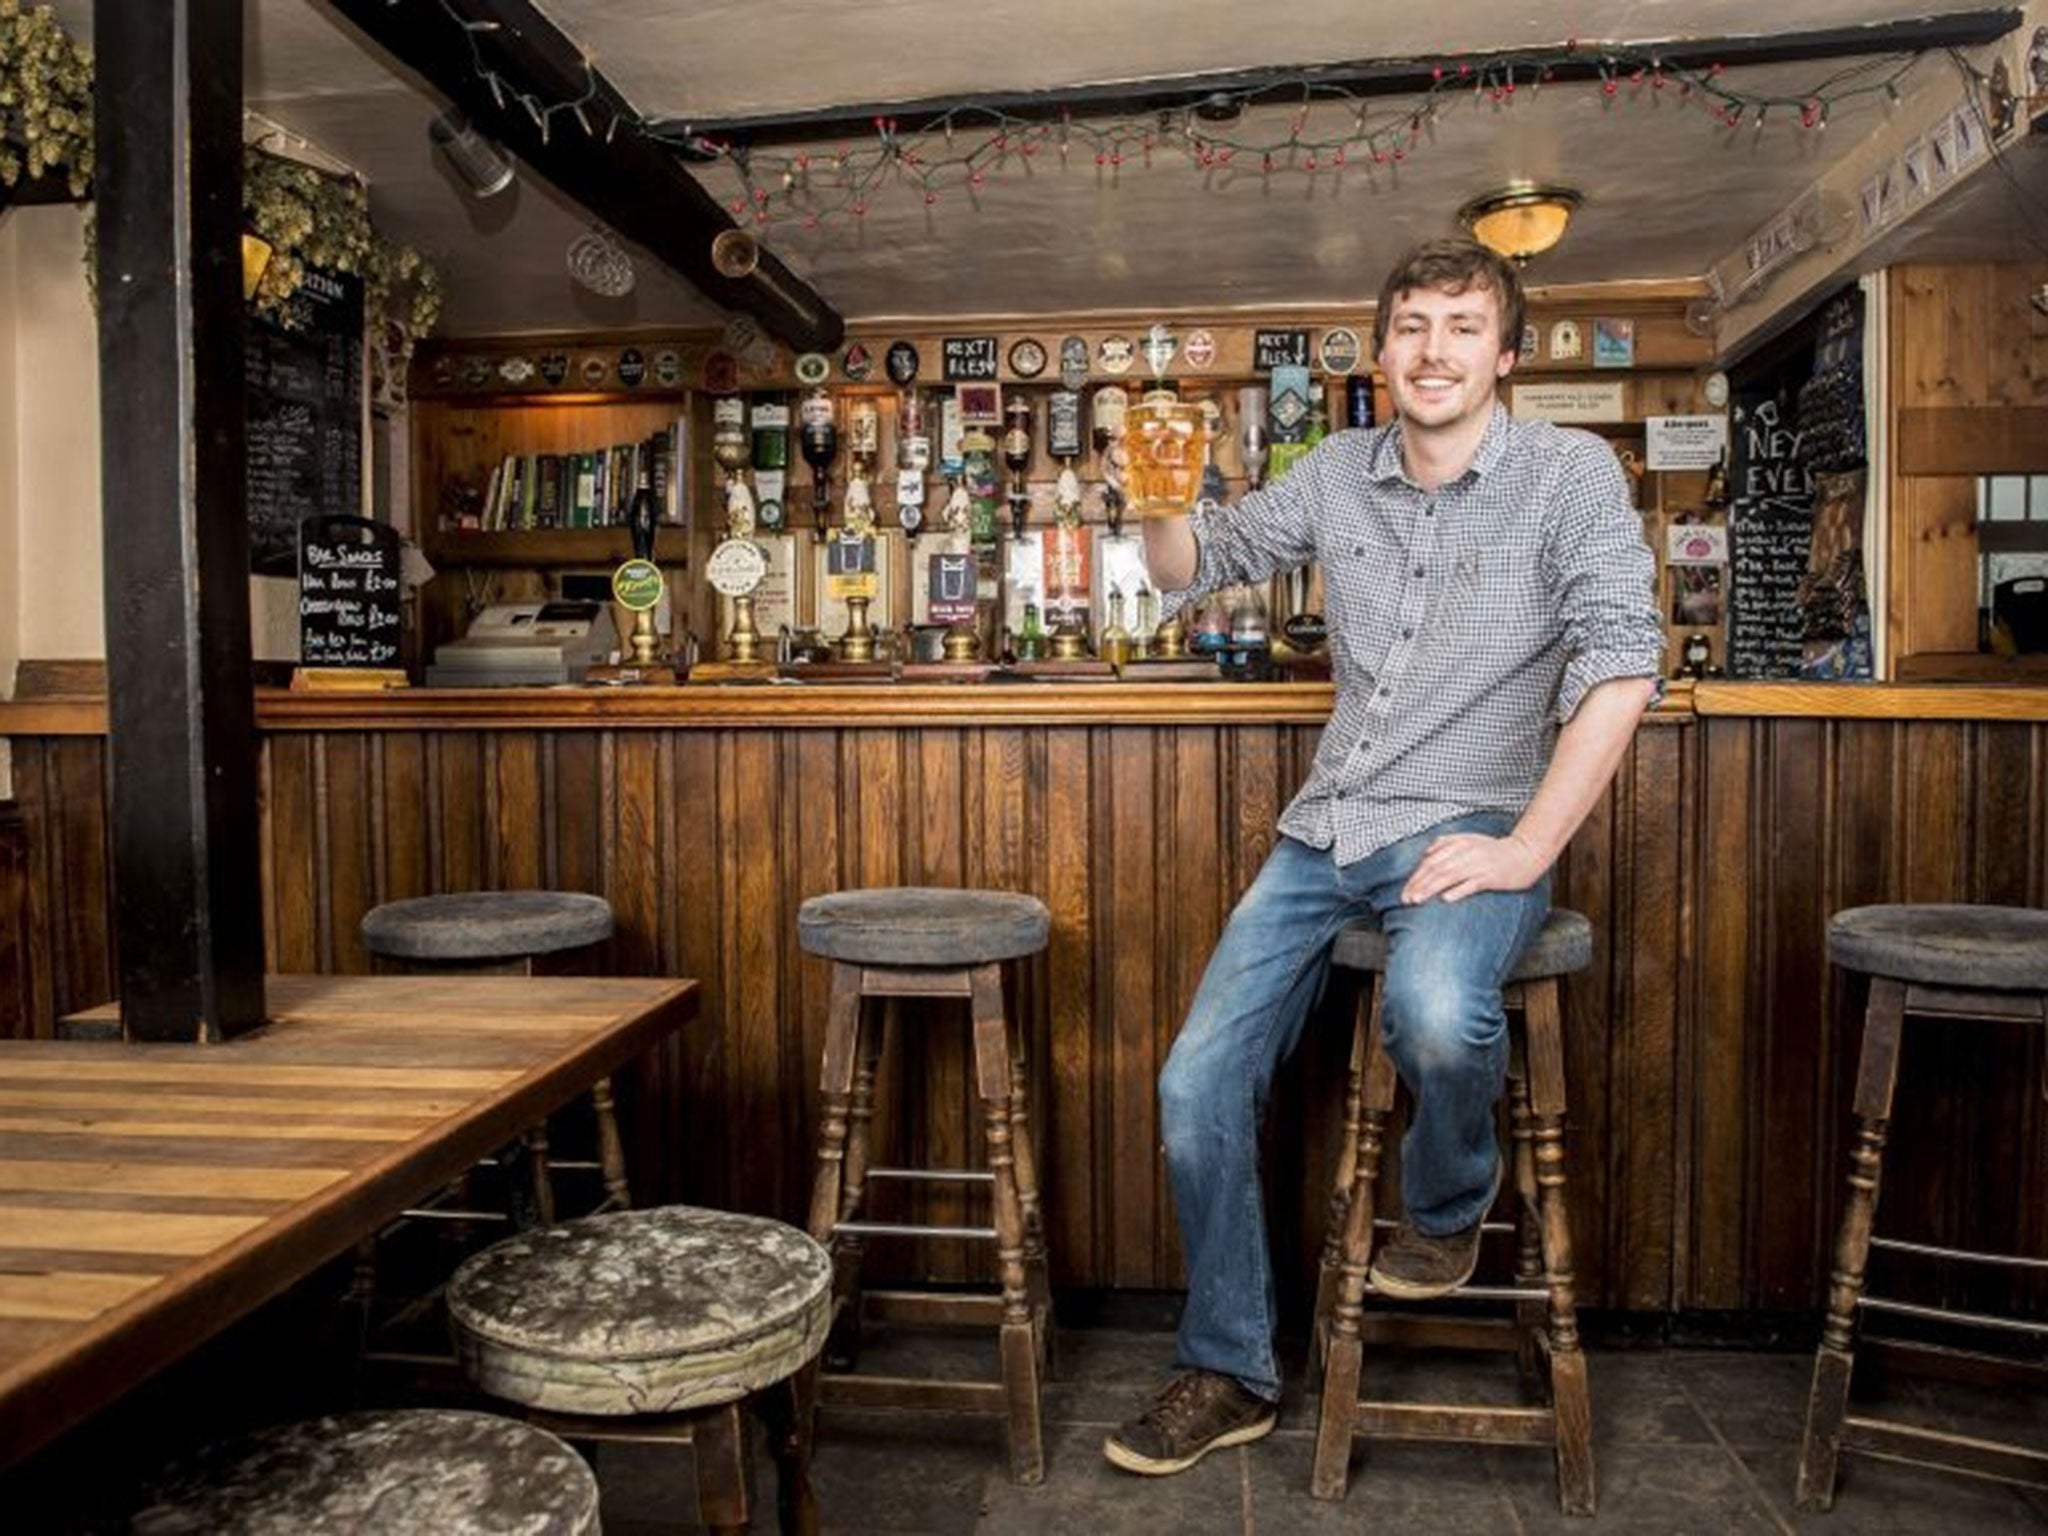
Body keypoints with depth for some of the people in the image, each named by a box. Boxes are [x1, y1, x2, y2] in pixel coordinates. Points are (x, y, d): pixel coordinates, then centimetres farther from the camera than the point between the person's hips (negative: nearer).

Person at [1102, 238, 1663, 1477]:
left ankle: (1450, 1208, 0)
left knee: (1434, 1010, -37)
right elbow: (1196, 567, 15)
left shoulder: (1571, 474, -5)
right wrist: (1162, 502, -9)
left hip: (1468, 826, -4)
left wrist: (1529, 849, -21)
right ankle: (1232, 1374, 18)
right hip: (1327, 829, 5)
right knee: (1197, 1086, -3)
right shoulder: (1338, 474, 9)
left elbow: (1622, 663, -14)